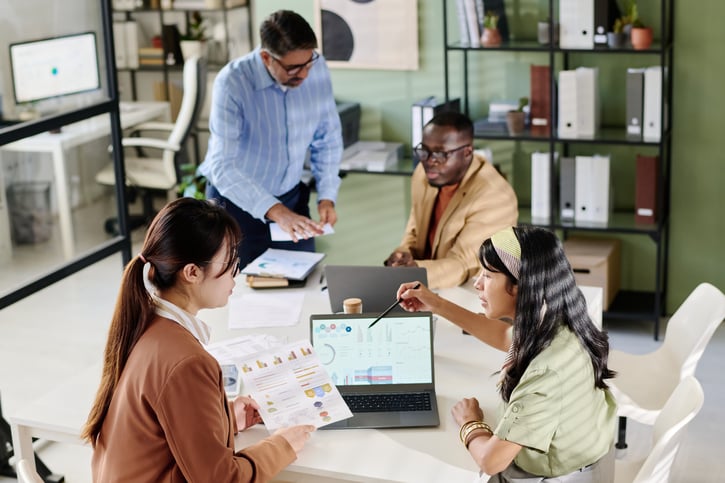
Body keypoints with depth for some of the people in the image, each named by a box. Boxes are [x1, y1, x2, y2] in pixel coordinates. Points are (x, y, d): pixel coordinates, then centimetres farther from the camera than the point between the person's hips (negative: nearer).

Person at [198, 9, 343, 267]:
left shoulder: (317, 68, -12)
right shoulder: (232, 82, -25)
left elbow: (327, 138, 1)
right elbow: (223, 167, -32)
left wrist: (327, 197, -10)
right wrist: (276, 212, -42)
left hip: (291, 197, 4)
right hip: (237, 201, -4)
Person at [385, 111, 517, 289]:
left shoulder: (494, 198, -23)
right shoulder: (424, 173, -2)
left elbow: (462, 265, -25)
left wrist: (415, 271, -42)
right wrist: (403, 255, -11)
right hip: (426, 288, 7)